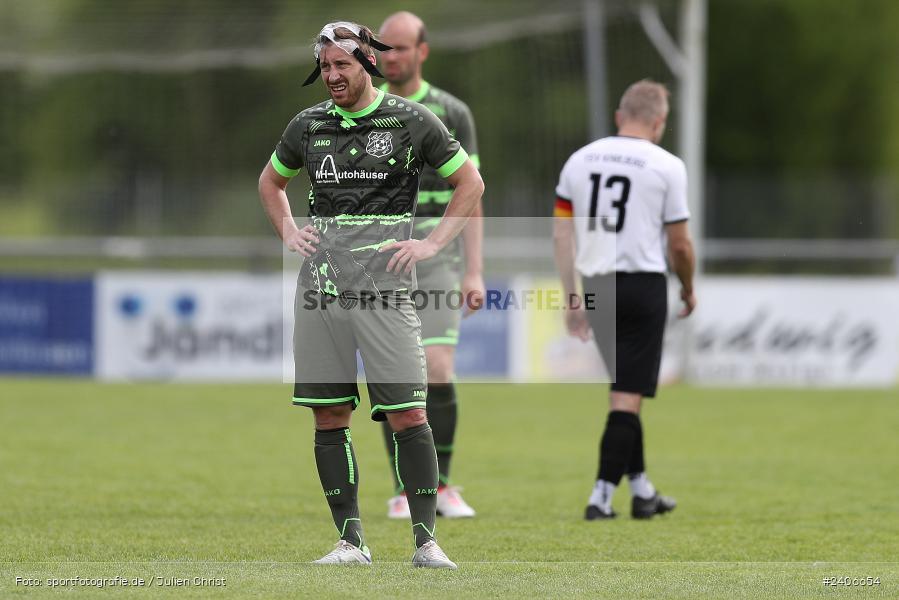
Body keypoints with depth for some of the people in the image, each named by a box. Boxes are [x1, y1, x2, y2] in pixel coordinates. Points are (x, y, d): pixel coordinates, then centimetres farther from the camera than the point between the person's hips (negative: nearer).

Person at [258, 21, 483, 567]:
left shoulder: (411, 121, 2)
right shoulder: (308, 125, 12)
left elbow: (470, 182, 10)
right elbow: (271, 181, 30)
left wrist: (433, 244, 1)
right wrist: (290, 233, 14)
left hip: (384, 285, -4)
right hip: (320, 285, 4)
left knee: (407, 415, -8)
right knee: (329, 416, 2)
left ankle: (426, 540, -3)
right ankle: (351, 540, 8)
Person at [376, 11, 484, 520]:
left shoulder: (453, 114, 1)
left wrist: (475, 272, -8)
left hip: (435, 259, -1)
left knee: (437, 374, -13)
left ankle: (442, 485, 3)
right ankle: (405, 492, 8)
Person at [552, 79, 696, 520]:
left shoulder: (580, 160, 8)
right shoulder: (666, 166, -5)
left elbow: (561, 235, 7)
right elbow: (680, 244, -2)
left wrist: (572, 298, 11)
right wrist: (688, 289, 16)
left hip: (595, 285, 5)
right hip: (643, 283, -5)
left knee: (625, 389, 18)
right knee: (628, 396, -3)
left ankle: (641, 489, 23)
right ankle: (602, 495, -9)